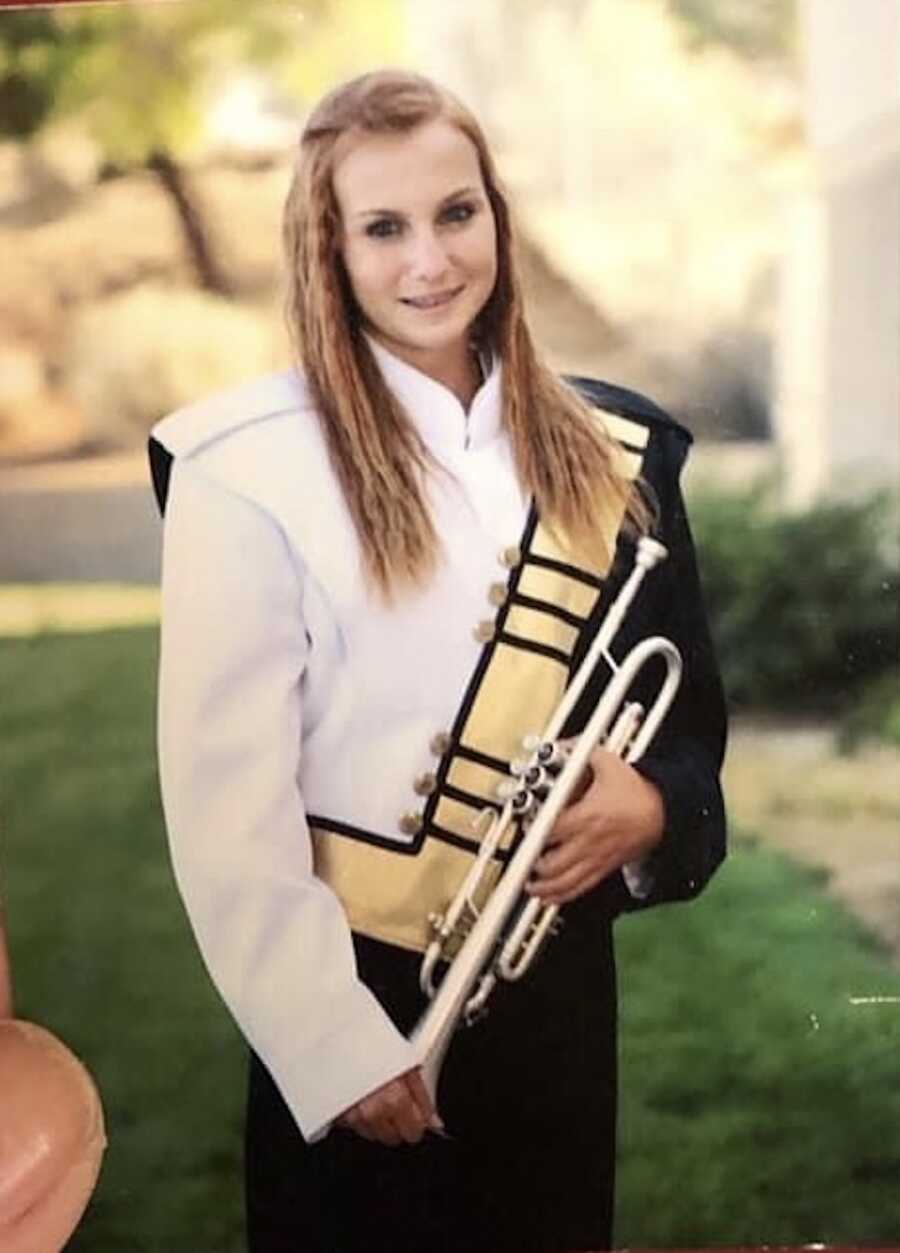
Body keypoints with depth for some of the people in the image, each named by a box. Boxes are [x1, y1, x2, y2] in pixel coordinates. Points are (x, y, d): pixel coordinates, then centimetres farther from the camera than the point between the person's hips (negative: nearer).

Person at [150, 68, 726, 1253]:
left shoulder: (610, 453, 2)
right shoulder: (253, 467, -14)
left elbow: (691, 706, 8)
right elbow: (225, 798, -15)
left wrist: (652, 803, -13)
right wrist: (336, 1045, -16)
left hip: (557, 975, 5)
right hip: (361, 990, -4)